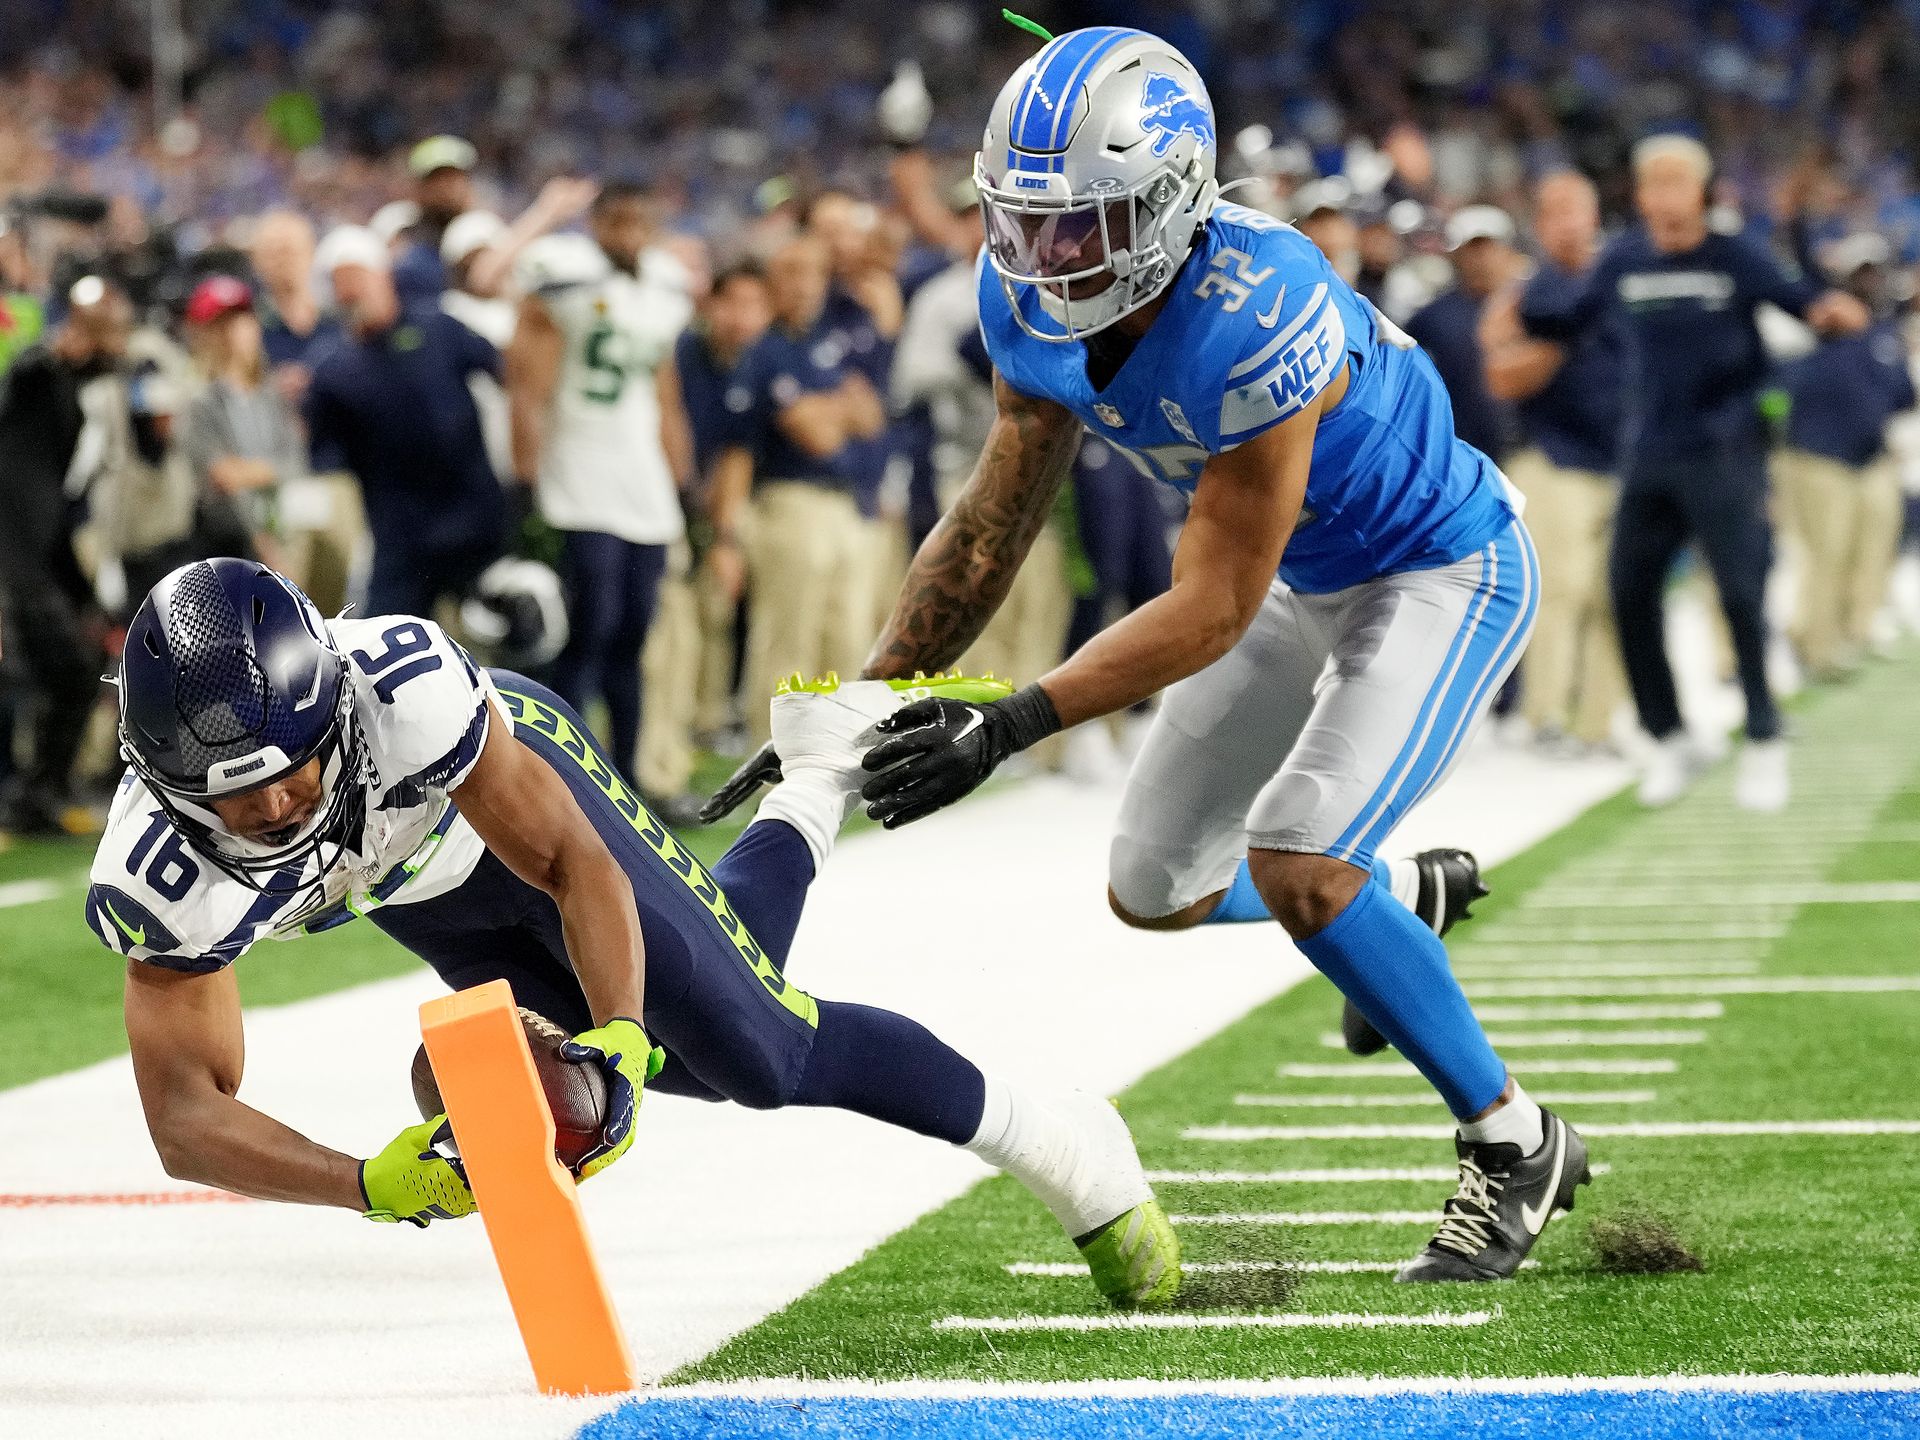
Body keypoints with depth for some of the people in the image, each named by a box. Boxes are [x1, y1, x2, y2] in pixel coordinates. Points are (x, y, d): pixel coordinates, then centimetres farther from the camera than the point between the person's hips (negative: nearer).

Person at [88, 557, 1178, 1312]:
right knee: (707, 1068, 15)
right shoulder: (160, 878, -40)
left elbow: (575, 866, -34)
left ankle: (1055, 1141, 22)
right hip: (416, 892, 3)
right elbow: (186, 1116, -40)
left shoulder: (409, 687, -45)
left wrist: (618, 1036, -50)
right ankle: (821, 783, 42)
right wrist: (372, 1187, -55)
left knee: (761, 1051, -5)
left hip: (514, 775, -3)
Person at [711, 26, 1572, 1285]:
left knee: (1295, 863, -23)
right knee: (1156, 891, 11)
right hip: (1303, 580, 8)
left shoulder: (1254, 319, -38)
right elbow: (995, 524, -4)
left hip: (1442, 573, -8)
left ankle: (1515, 1145, -5)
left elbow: (1212, 609, -34)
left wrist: (1011, 726, -40)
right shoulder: (1035, 302, -16)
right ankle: (1410, 895, 41)